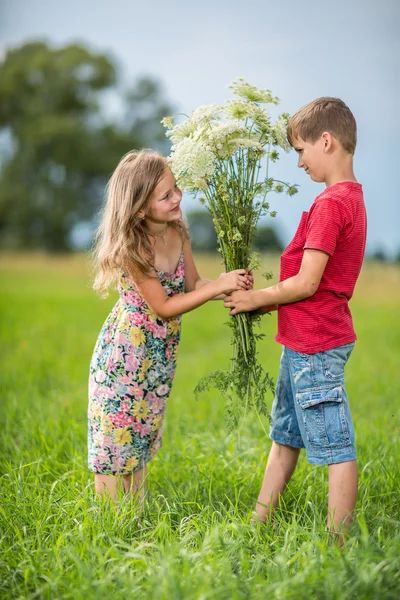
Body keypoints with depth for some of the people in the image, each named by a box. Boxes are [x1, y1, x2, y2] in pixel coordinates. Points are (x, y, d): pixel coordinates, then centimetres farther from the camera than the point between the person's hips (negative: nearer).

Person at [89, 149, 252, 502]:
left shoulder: (177, 232, -7)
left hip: (160, 355, 7)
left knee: (143, 434, 18)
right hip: (125, 353, -7)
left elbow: (193, 284, 4)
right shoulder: (132, 248, -26)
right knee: (116, 434, 5)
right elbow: (163, 307, -23)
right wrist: (219, 286, -26)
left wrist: (232, 288, -14)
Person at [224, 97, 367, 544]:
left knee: (336, 448, -1)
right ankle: (259, 524, 29)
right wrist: (269, 302, 8)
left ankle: (336, 546, 8)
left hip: (316, 346, -11)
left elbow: (306, 284, -21)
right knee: (284, 436, 18)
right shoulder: (350, 197, 12)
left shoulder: (331, 203, -19)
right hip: (302, 342, 11)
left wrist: (256, 299, -7)